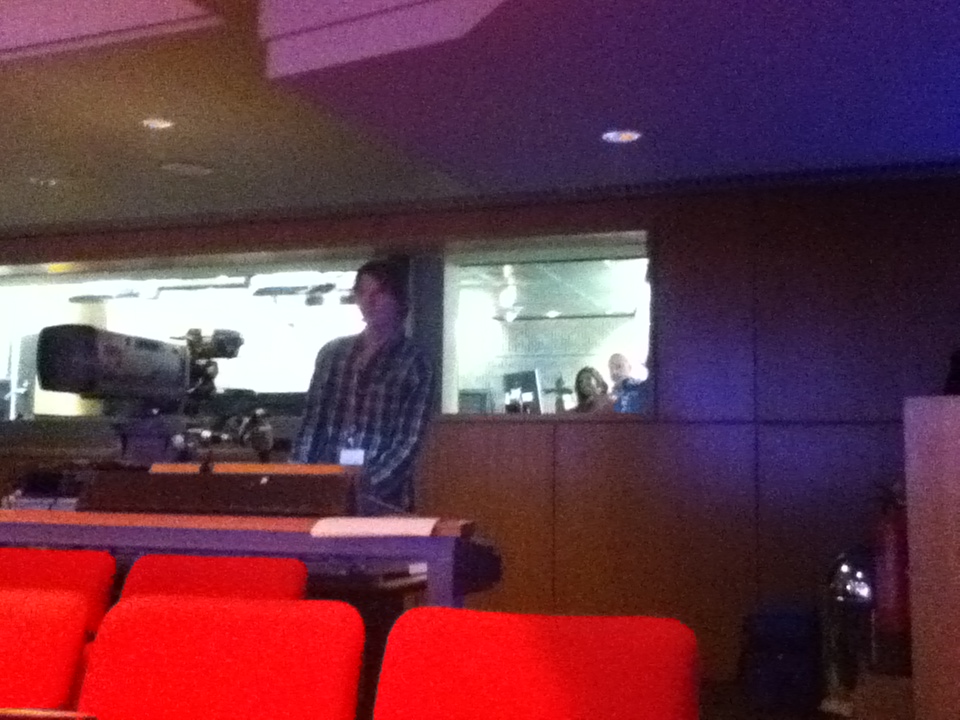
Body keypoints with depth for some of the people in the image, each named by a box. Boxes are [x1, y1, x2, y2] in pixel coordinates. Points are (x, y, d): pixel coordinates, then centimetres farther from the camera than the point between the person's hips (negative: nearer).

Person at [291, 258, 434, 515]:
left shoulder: (414, 364, -2)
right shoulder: (332, 352, 9)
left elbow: (409, 441, -8)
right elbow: (312, 423, 10)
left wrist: (367, 489, -18)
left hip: (381, 500, -3)